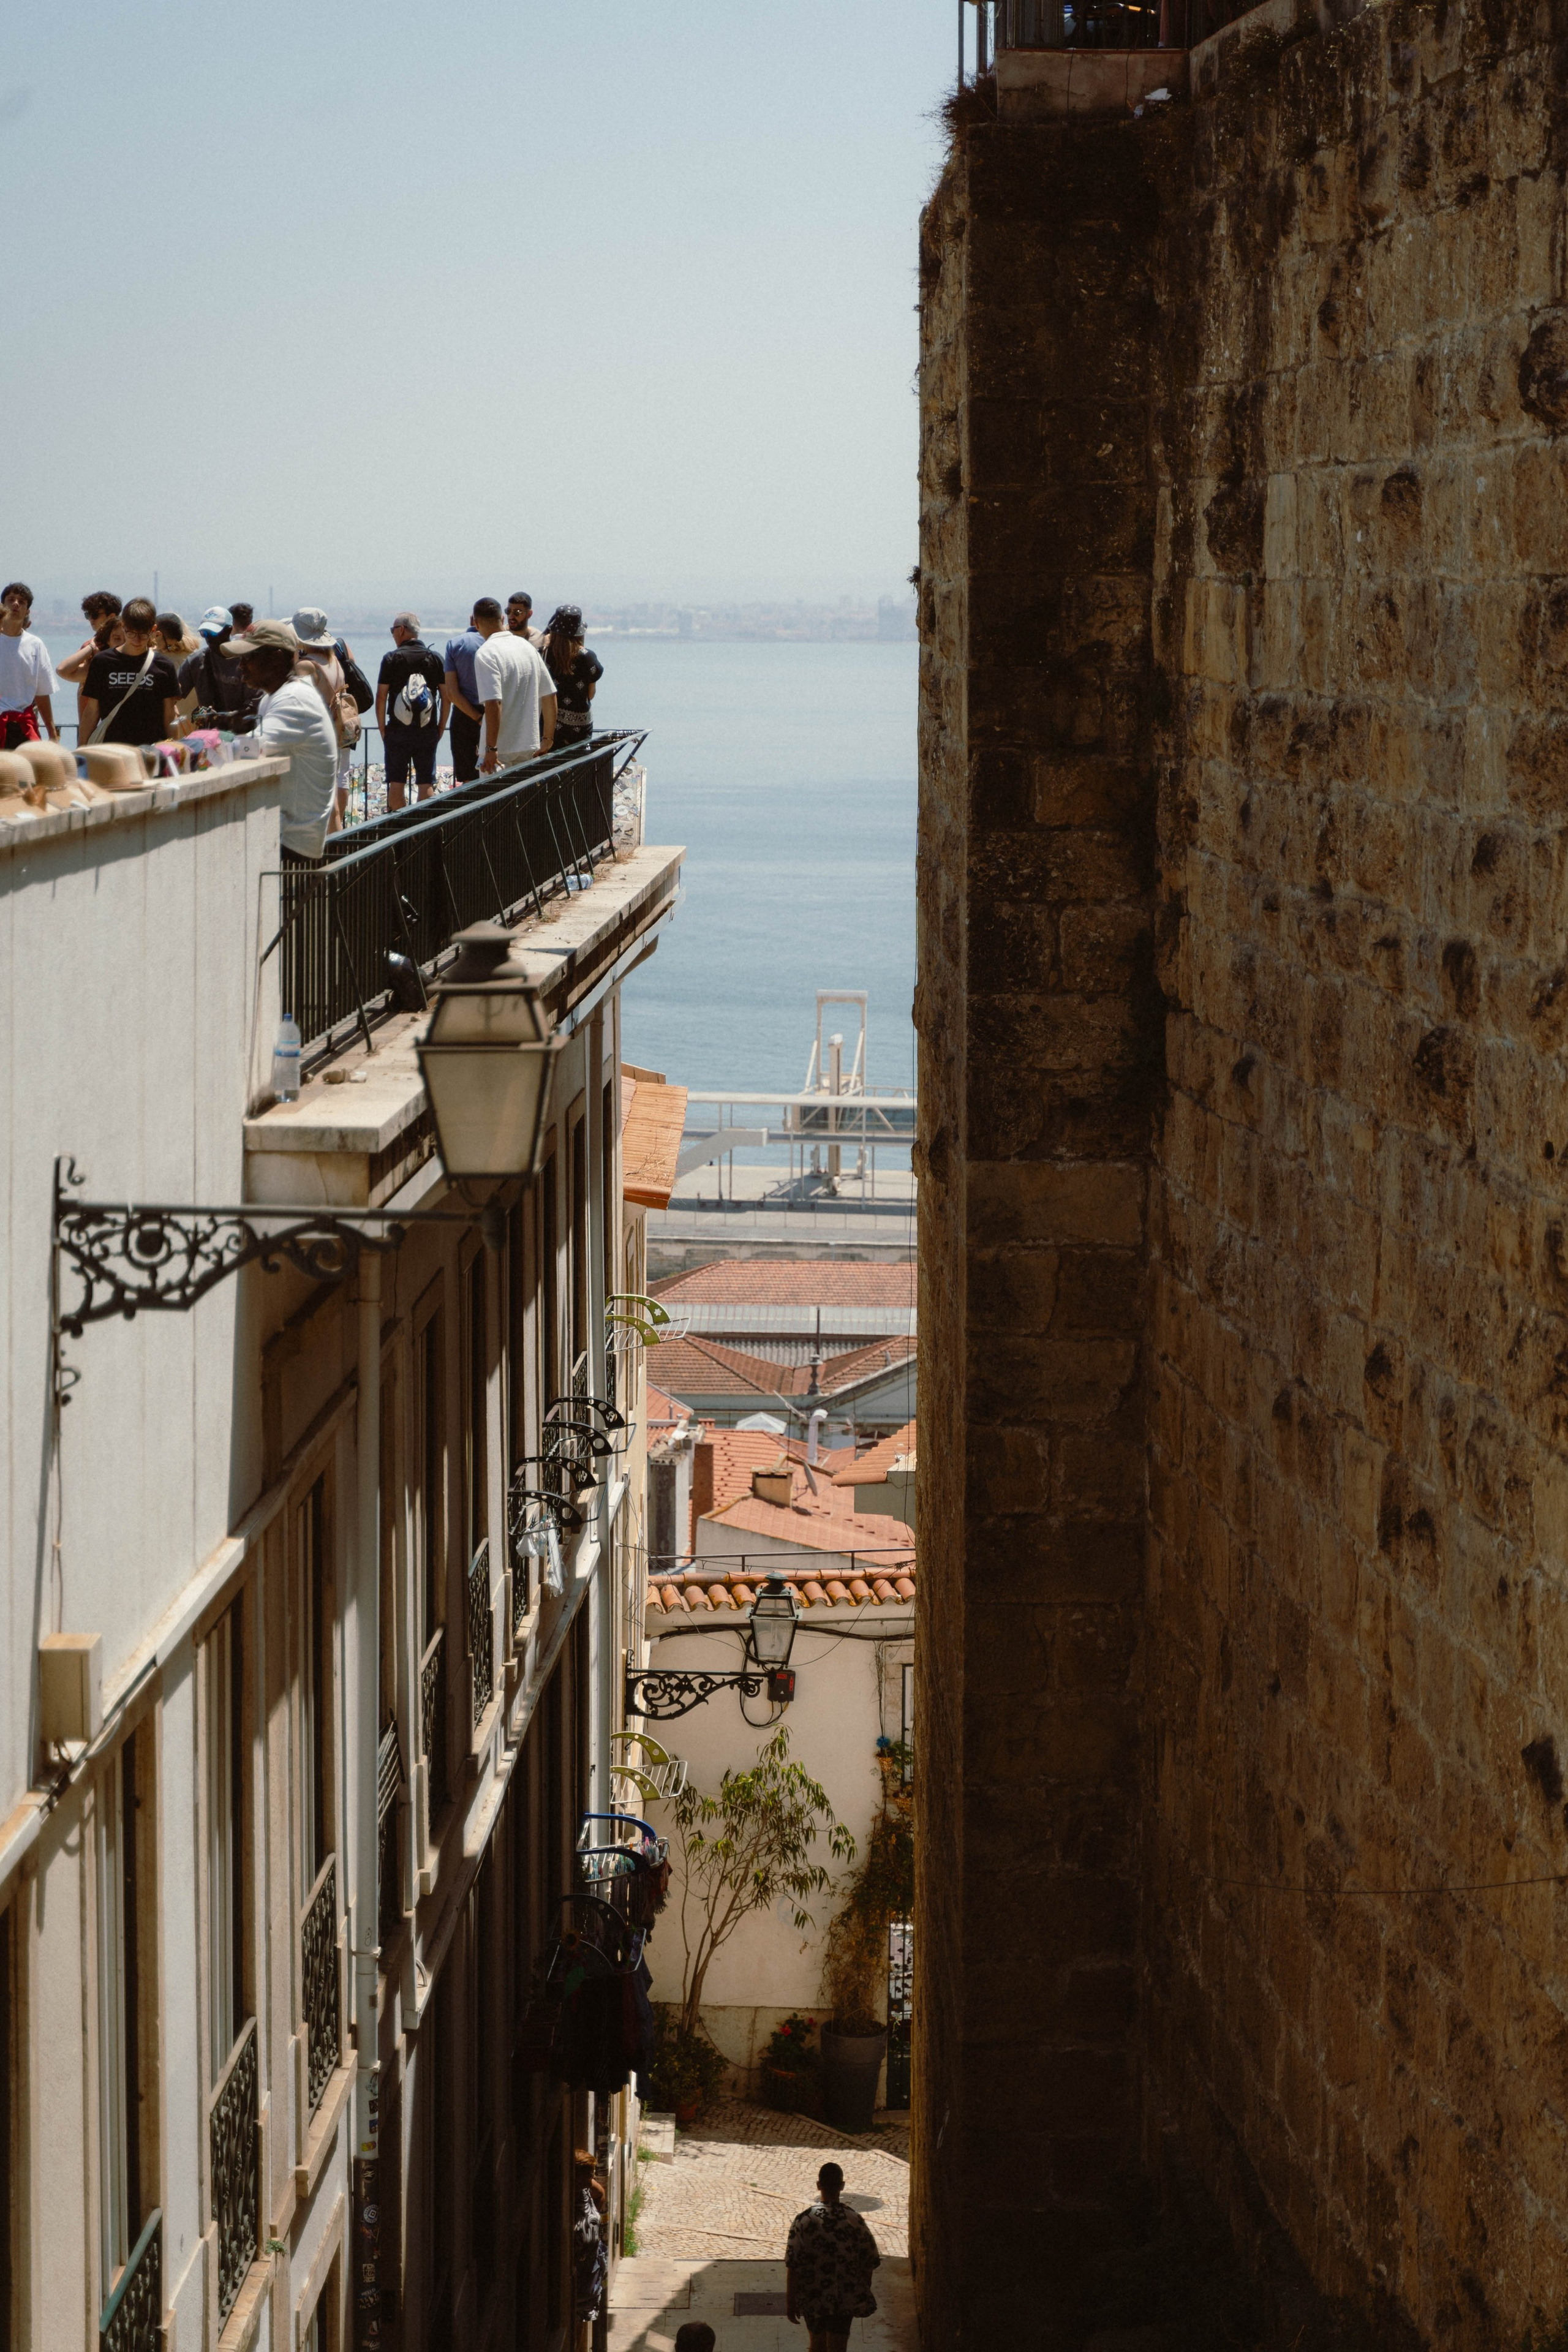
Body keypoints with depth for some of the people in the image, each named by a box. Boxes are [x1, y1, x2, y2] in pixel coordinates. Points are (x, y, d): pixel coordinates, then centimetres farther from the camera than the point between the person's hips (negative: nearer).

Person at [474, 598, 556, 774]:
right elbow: (550, 695, 13)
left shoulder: (486, 654, -14)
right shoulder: (528, 647, 9)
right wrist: (548, 739, 20)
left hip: (502, 752, -7)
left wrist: (491, 749, -22)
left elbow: (494, 704, -24)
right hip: (530, 746, 7)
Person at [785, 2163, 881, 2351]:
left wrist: (790, 2302, -4)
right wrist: (864, 2295, 12)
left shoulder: (803, 2221, -13)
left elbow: (793, 2266, -13)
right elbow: (869, 2263, -3)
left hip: (813, 2299, 0)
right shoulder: (854, 2221, -10)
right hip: (845, 2299, 0)